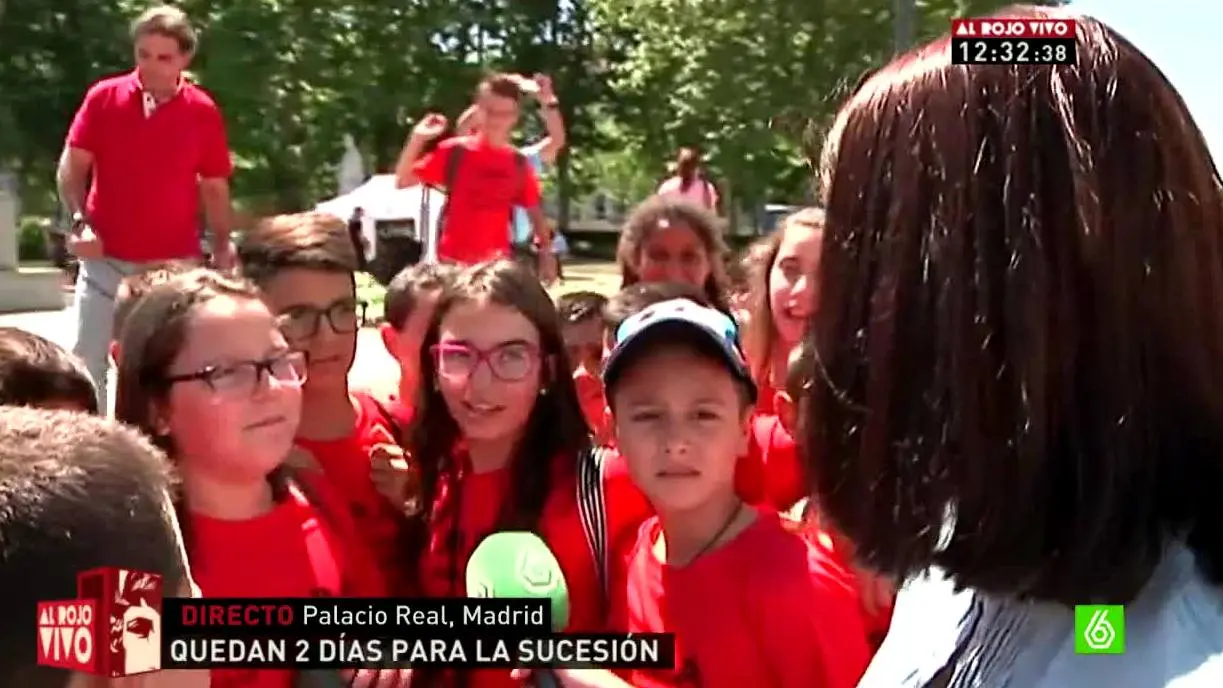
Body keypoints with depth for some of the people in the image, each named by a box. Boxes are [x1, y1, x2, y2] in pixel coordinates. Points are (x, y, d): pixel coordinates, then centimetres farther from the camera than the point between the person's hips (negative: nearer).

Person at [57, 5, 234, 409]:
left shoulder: (203, 112, -1)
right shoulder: (104, 97, -2)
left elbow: (215, 188, 5)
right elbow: (71, 167, 2)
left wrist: (222, 246, -5)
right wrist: (80, 221, -13)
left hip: (175, 264, 0)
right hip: (106, 261, 0)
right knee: (86, 363, 2)